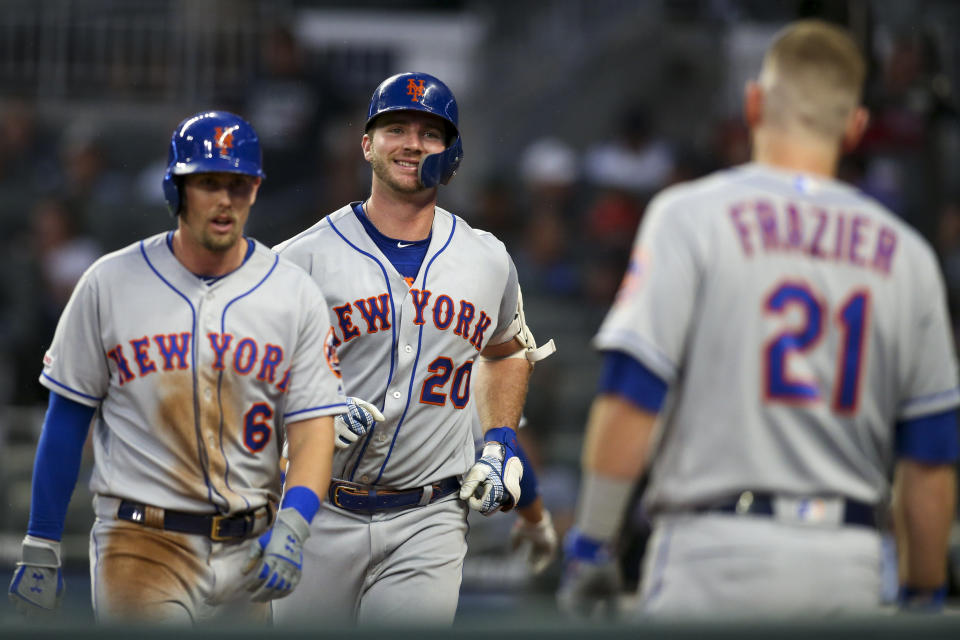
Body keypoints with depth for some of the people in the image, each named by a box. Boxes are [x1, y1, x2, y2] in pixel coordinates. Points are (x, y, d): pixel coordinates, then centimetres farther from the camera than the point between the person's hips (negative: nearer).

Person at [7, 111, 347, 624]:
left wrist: (291, 526, -21)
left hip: (249, 554, 3)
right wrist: (40, 548, 2)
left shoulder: (294, 294, 3)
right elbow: (67, 417, 4)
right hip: (140, 544, -2)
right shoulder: (111, 283, 0)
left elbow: (314, 427, -3)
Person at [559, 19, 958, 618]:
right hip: (850, 562, 3)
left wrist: (591, 545, -3)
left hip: (719, 547, -3)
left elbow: (631, 399, -9)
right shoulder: (907, 254, 8)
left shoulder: (693, 216, -2)